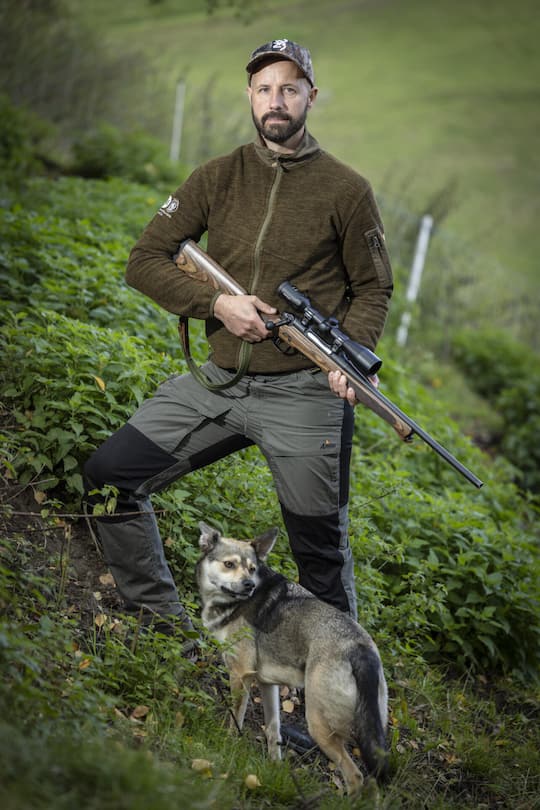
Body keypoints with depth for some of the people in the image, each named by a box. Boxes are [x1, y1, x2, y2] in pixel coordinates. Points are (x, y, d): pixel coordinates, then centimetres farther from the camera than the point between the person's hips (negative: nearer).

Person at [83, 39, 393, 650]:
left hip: (303, 394, -3)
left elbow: (373, 289, 5)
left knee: (322, 551, 3)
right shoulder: (218, 179, 5)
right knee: (109, 475, -1)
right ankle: (160, 617, 16)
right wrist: (217, 302, -11)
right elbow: (145, 260, 4)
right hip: (218, 385, 4)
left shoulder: (347, 190, -1)